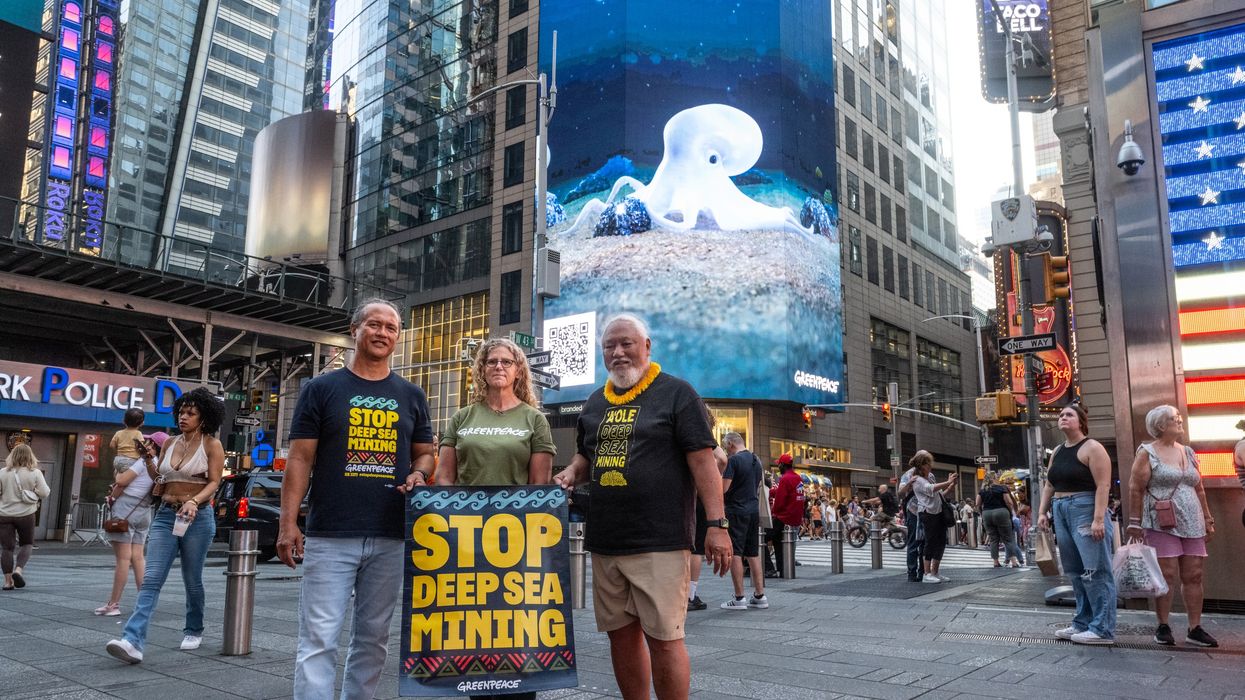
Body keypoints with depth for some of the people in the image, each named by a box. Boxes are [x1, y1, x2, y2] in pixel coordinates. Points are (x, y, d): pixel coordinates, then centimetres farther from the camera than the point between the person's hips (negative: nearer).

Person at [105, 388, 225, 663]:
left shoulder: (212, 445, -3)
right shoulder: (169, 444, 12)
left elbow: (213, 482, -9)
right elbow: (159, 481, 17)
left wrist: (194, 501, -25)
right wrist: (148, 460, 1)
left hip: (197, 518, -4)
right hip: (165, 515, 4)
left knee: (192, 580, 7)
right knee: (151, 579, -8)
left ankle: (193, 631, 28)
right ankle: (133, 641, -18)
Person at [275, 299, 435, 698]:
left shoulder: (411, 396, 11)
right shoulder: (322, 389, 3)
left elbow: (424, 452, 17)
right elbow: (300, 459, 0)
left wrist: (418, 475, -6)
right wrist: (288, 523, -7)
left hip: (391, 538, 3)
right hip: (330, 535, -3)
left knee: (373, 638, 11)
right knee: (318, 638, -4)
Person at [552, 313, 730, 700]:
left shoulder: (676, 392, -2)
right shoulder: (595, 402, 15)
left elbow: (702, 460, -8)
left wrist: (717, 524, -15)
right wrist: (572, 472, 4)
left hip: (660, 541, -6)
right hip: (605, 540, 6)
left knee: (662, 638, -5)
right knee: (621, 634, 11)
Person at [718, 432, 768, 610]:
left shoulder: (733, 460, -12)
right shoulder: (756, 461, 14)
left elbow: (723, 488, -17)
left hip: (736, 510, -8)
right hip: (754, 509, 8)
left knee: (734, 553, -4)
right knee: (753, 553, 12)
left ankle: (739, 598, -4)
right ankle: (760, 596, 13)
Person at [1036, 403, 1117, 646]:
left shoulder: (1092, 448, -7)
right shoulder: (1057, 452, 17)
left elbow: (1103, 485, -15)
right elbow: (1049, 485, 20)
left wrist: (1099, 519, -22)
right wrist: (1042, 511, 9)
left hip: (1085, 510, -8)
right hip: (1061, 512, 8)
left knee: (1095, 571, -7)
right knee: (1074, 572, 11)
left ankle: (1103, 630, -4)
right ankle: (1082, 623, 19)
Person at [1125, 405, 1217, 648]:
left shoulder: (1188, 453, 16)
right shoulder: (1147, 453, -3)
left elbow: (1199, 489, 21)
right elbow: (1135, 488, -6)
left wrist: (1208, 519, 17)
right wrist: (1135, 522, -10)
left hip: (1192, 524, 6)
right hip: (1162, 524, -6)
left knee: (1194, 576, 4)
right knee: (1167, 575, -5)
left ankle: (1195, 629, 11)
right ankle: (1163, 628, 4)